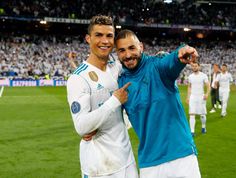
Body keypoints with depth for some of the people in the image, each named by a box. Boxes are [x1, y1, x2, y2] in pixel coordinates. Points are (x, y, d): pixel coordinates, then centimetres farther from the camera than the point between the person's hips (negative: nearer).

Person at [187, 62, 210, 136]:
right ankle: (192, 131, -6)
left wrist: (207, 94, -21)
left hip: (201, 97, -2)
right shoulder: (190, 76, 6)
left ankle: (203, 127, 34)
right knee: (192, 115, -7)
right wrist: (188, 97, 13)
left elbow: (208, 86, -4)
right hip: (192, 97, 2)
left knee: (202, 114, 8)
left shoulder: (203, 75, -4)